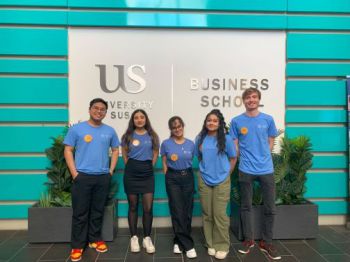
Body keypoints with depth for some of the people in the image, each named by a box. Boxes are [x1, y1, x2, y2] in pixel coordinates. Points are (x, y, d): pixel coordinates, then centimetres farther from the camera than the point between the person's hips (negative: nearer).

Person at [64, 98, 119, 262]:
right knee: (80, 213, 4)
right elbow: (68, 151, -2)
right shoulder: (76, 129, -2)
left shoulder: (110, 131, 7)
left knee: (98, 211, 14)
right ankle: (77, 245, 18)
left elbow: (115, 150, 15)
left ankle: (95, 239, 30)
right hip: (82, 176, -3)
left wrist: (111, 170, 6)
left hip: (103, 177, 3)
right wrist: (74, 173, -9)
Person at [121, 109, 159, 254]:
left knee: (148, 207, -2)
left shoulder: (152, 136, 6)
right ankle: (134, 238, 19)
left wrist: (149, 166, 6)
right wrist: (130, 167, 7)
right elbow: (124, 154, 10)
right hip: (131, 173, 0)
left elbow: (155, 153, 11)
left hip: (147, 173, 1)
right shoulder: (128, 136, 4)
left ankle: (147, 238, 13)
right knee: (133, 206, 7)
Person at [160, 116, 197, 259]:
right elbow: (164, 164, 3)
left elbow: (191, 161, 11)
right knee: (177, 211, -2)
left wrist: (186, 174, 8)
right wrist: (168, 178, 1)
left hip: (188, 177, 2)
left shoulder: (191, 144, 3)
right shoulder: (166, 144, -1)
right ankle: (188, 245, 8)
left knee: (187, 211, 5)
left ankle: (179, 241, 23)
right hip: (172, 178, -2)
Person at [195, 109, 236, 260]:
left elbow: (233, 158, 3)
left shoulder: (226, 139, -5)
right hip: (204, 181, 3)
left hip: (222, 181, -3)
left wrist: (226, 173, 2)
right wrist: (206, 170, 7)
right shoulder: (200, 139, 3)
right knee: (207, 214, 8)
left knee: (220, 214, -1)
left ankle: (222, 246, 15)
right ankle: (211, 244, 23)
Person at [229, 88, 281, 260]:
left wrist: (263, 158, 6)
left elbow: (270, 142, 12)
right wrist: (246, 158, 2)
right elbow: (234, 145, 5)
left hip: (266, 169, 1)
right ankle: (248, 239, 28)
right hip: (246, 170, -1)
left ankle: (266, 242, 25)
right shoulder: (236, 121, -1)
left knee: (270, 208, 7)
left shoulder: (268, 119, 2)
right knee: (246, 206, 11)